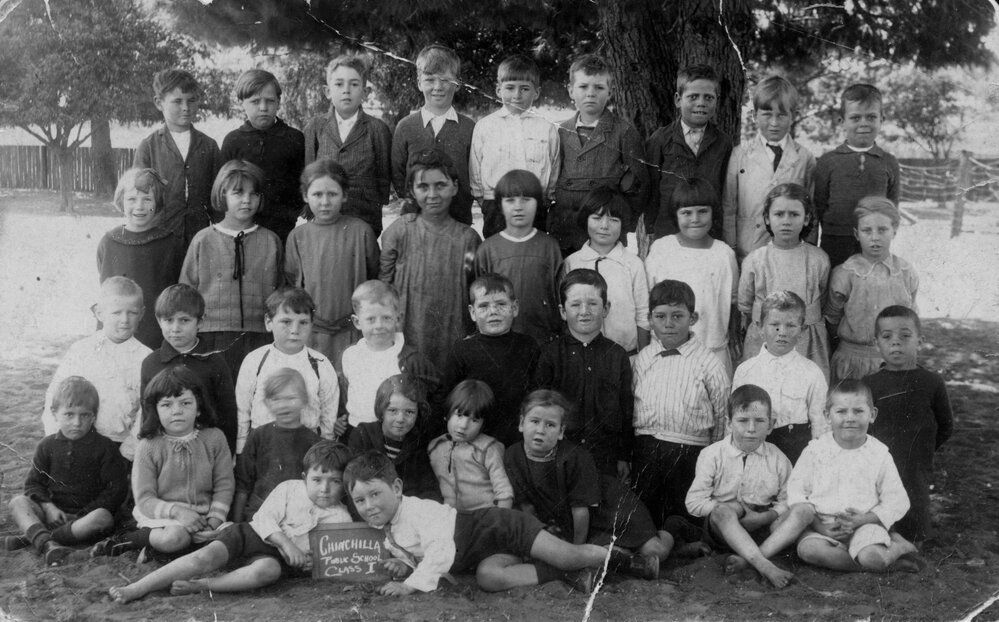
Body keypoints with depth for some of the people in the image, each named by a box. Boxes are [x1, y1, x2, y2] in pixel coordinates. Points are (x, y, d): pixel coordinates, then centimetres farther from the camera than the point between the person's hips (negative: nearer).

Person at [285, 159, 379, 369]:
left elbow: (374, 276, 5)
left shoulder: (361, 231, -2)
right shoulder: (297, 237, 3)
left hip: (351, 330, -2)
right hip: (310, 331, 2)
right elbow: (291, 283, 10)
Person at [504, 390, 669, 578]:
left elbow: (581, 508, -19)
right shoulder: (513, 457, -12)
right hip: (564, 521, 4)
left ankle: (664, 538, 17)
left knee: (654, 551, -13)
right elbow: (527, 506, -2)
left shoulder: (575, 458, -27)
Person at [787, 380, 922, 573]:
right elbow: (796, 490, 2)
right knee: (808, 549, -31)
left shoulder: (879, 454, 2)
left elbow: (897, 501, 2)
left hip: (865, 523, -2)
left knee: (871, 556, -34)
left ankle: (897, 548, 1)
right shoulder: (815, 450, 2)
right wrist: (817, 524, -11)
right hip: (822, 524, 2)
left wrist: (863, 519, -13)